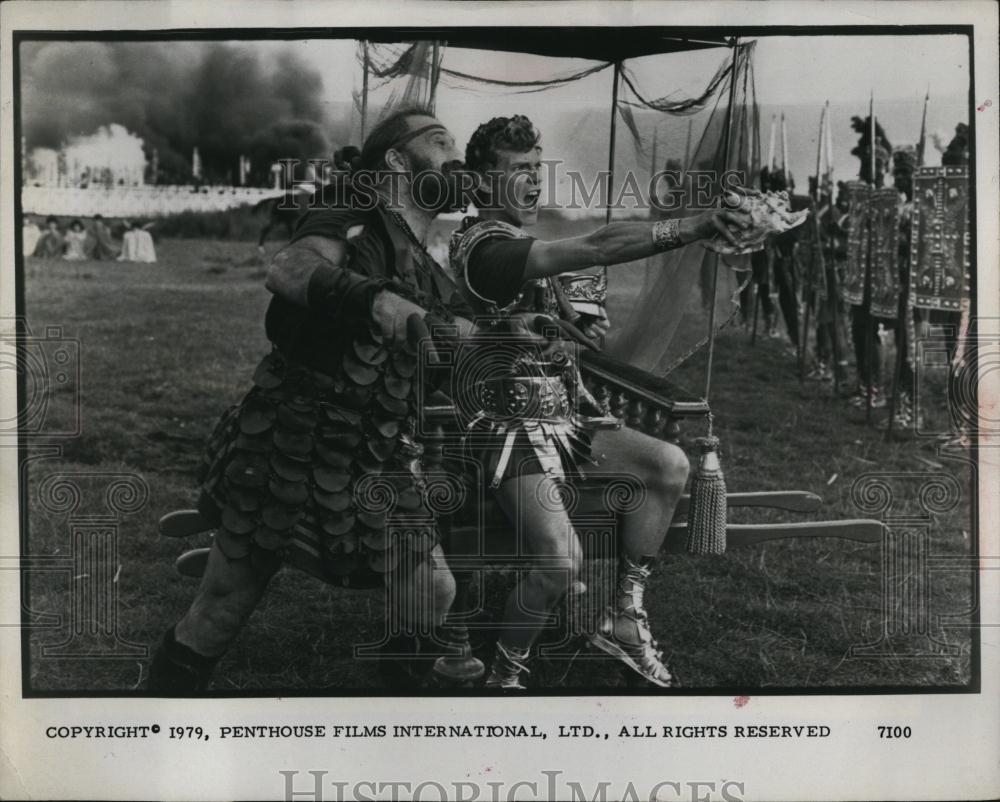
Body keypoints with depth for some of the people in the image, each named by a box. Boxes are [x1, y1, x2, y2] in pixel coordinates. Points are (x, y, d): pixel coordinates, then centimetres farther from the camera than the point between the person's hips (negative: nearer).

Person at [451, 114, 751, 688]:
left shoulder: (521, 240, 17)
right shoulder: (485, 246, -18)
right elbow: (599, 248, -30)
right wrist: (695, 227, -32)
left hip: (558, 416, 10)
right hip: (510, 425, -10)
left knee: (671, 465, -6)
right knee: (562, 563, -26)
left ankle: (625, 619, 5)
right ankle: (505, 674, 2)